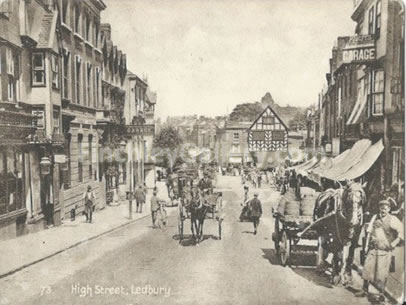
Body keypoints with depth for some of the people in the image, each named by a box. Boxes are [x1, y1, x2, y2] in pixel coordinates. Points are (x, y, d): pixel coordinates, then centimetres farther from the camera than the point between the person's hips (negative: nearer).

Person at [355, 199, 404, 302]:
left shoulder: (393, 220, -5)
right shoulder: (375, 217, 5)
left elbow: (401, 232, -3)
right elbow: (369, 232, 11)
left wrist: (394, 243, -7)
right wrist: (366, 245, 8)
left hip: (385, 250, -3)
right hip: (373, 248, 3)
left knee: (382, 273, -1)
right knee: (367, 269, 6)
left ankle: (381, 294, 13)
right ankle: (365, 290, 19)